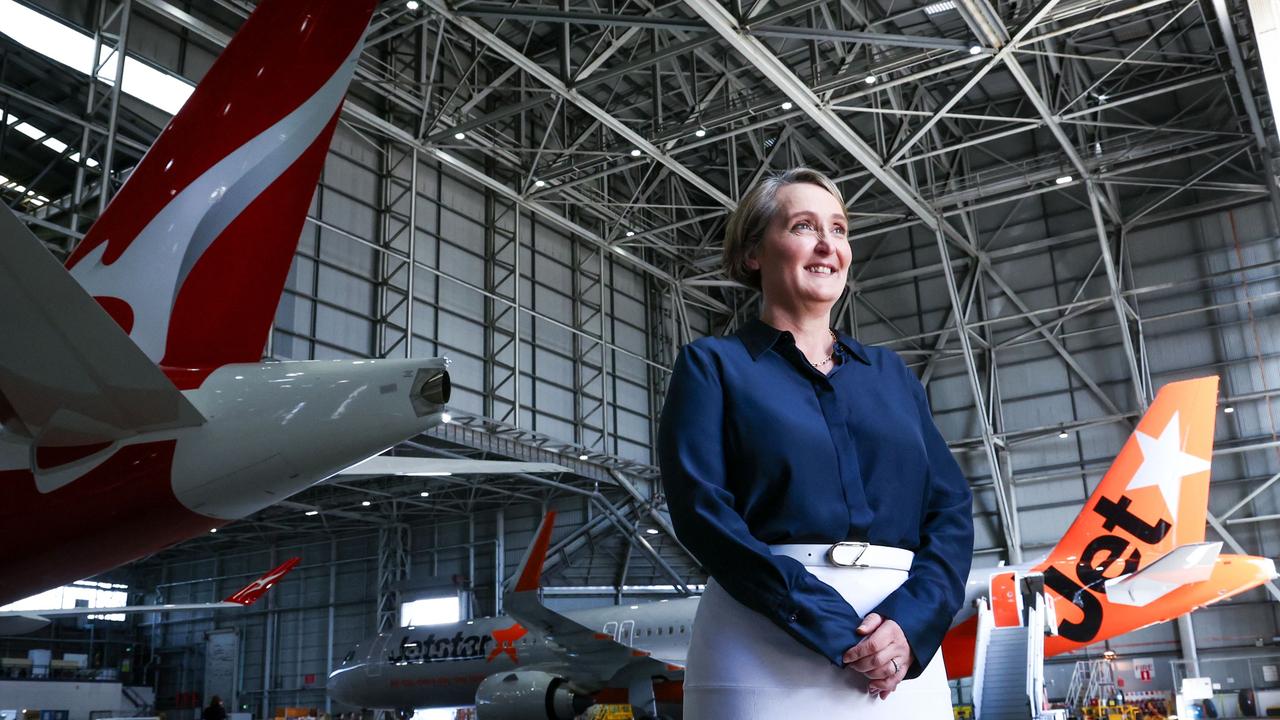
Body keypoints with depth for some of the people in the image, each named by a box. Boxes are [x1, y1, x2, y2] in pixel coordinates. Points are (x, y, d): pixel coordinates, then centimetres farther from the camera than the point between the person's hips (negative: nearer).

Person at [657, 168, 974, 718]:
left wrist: (912, 621, -11)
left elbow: (951, 507, 7)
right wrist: (836, 630, -16)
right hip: (768, 655, -4)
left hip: (902, 657, 4)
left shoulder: (891, 374, 16)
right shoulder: (713, 366, 4)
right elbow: (702, 509, -9)